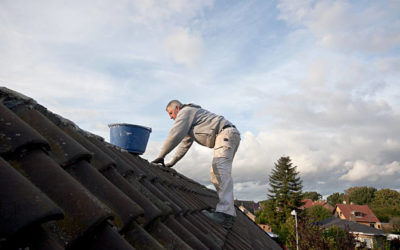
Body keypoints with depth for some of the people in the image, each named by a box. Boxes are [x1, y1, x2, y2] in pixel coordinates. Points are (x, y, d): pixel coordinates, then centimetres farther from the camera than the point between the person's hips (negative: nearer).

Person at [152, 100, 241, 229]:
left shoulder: (185, 111, 1)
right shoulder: (189, 119, 32)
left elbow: (175, 135, -11)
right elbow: (185, 144, 36)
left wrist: (161, 156, -6)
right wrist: (172, 162, 35)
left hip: (226, 133, -11)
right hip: (231, 135, 11)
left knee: (220, 168, -26)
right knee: (216, 172, 12)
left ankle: (225, 214, -39)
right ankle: (228, 210, 8)